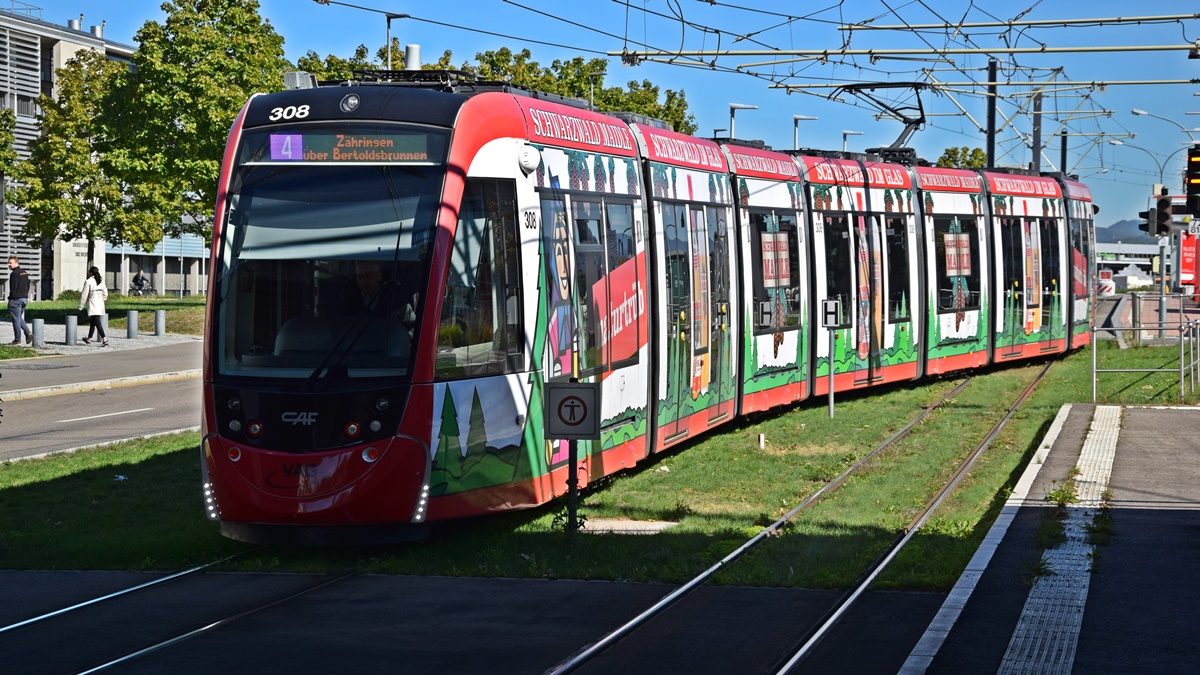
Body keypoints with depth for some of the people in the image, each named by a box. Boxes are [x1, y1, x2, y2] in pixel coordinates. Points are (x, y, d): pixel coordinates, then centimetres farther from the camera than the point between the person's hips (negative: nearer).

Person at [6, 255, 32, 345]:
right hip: (25, 299, 9)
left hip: (16, 299, -9)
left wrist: (10, 299, -12)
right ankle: (28, 333, 2)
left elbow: (13, 288, -18)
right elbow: (28, 285, 17)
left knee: (16, 319, -1)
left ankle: (17, 340, 3)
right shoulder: (24, 273, 13)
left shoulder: (14, 274, -15)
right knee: (19, 318, 19)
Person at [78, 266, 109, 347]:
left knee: (97, 323, -11)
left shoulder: (88, 281, -11)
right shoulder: (101, 281, 8)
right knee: (93, 322, 20)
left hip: (93, 304, -7)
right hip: (100, 304, 7)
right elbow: (105, 294, 12)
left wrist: (80, 306, 0)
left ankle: (105, 340, -23)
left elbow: (84, 294, -8)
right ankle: (89, 339, 33)